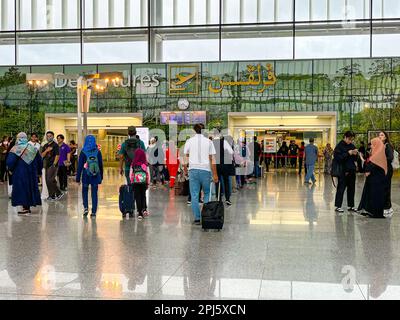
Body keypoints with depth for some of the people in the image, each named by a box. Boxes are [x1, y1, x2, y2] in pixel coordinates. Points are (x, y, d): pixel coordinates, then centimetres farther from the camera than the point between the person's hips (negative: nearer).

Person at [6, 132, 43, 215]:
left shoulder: (16, 149, -12)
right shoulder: (33, 148, 3)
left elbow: (10, 162, -19)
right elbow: (40, 161, 7)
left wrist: (11, 169, -1)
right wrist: (37, 171, 17)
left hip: (20, 173, -5)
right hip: (31, 173, 5)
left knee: (22, 188, 2)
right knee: (30, 187, 13)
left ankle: (25, 208, 1)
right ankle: (28, 207, 17)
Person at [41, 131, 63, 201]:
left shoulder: (55, 145, -6)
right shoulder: (45, 146, 15)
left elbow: (57, 156, -11)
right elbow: (42, 155, 9)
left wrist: (54, 165, -16)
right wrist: (46, 150, -9)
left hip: (53, 165, -8)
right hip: (47, 165, 8)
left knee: (50, 180, -12)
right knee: (48, 181, 8)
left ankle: (52, 196, -2)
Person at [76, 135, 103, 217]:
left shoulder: (83, 152, -6)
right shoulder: (98, 152, -1)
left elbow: (80, 166, -5)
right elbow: (101, 165, 4)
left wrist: (78, 178, 0)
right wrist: (101, 177, 14)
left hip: (86, 176, -1)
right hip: (95, 176, 1)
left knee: (85, 191, 18)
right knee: (94, 193, 8)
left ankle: (86, 207, 1)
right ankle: (94, 212, 7)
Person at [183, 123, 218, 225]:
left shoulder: (189, 141, 6)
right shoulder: (208, 141, 4)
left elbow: (186, 157, 7)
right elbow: (212, 159, 2)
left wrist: (185, 169, 21)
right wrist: (215, 174, 3)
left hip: (193, 169, 0)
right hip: (205, 170, 0)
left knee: (194, 195, 3)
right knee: (207, 193, 12)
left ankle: (197, 218, 1)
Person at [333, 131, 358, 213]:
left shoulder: (352, 146, 11)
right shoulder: (339, 146, -8)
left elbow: (355, 159, 16)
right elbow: (337, 157, -18)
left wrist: (355, 154, -5)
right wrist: (348, 153, -19)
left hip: (351, 170, 7)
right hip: (343, 171, -6)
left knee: (351, 188, 11)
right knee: (341, 188, -3)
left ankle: (350, 206, 20)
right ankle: (337, 206, 4)